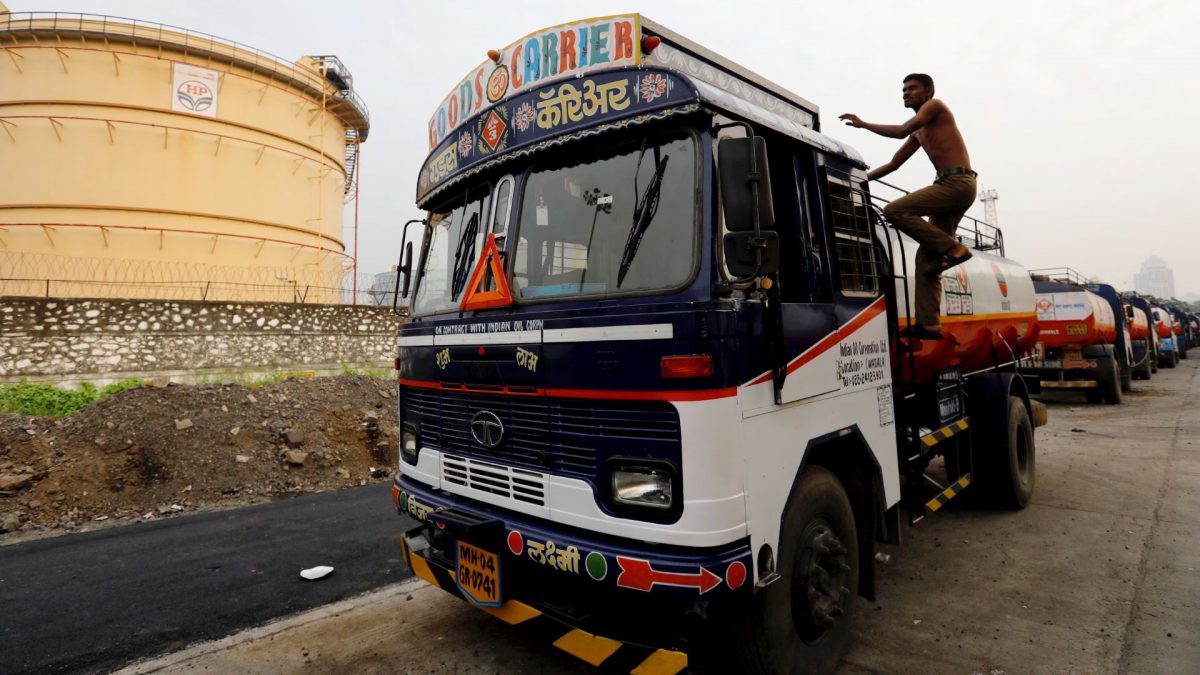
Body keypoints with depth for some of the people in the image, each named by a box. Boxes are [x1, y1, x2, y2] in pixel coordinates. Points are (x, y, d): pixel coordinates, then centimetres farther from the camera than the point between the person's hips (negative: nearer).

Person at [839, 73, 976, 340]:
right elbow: (893, 164, 29)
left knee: (895, 210, -22)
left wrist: (863, 124, -4)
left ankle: (952, 248, -17)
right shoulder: (919, 133, 26)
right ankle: (929, 324, -1)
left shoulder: (935, 105, 2)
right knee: (926, 257, 2)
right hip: (951, 188, 9)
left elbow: (902, 130, -12)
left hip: (958, 183, -9)